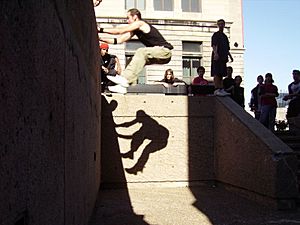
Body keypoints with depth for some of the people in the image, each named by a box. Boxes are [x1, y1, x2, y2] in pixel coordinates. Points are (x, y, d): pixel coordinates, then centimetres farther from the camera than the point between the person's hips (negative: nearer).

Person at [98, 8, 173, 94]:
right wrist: (101, 39, 2)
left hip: (165, 51, -10)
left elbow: (120, 31, -15)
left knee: (141, 52, -27)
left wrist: (101, 30, -13)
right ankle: (122, 86, -7)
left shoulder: (140, 24, -12)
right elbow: (119, 40, 9)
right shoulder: (134, 30, 14)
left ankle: (125, 79, -33)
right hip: (158, 53, 10)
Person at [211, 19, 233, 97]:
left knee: (221, 74, 9)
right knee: (216, 73, -10)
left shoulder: (225, 36, 23)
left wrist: (230, 56, 21)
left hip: (223, 57, 8)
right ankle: (217, 90, -12)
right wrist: (215, 53, -27)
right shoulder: (216, 34, 0)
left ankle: (221, 90, 12)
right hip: (217, 57, -8)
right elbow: (214, 45, -13)